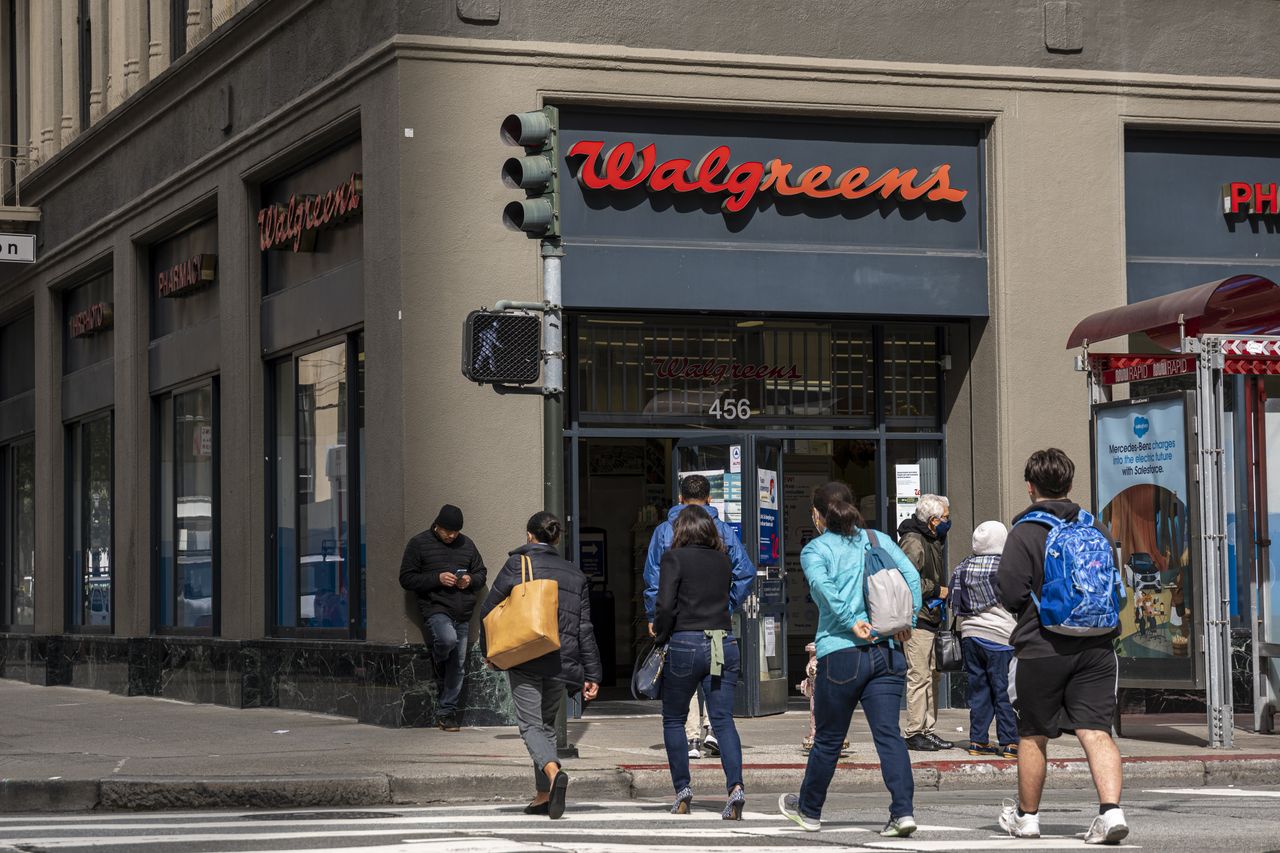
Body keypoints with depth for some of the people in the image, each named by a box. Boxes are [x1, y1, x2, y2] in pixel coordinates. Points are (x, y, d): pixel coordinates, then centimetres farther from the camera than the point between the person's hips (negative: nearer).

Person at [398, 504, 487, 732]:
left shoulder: (466, 544, 13)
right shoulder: (419, 544, 1)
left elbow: (481, 573, 22)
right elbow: (406, 578, -3)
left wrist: (471, 580, -2)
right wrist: (437, 579, -15)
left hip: (462, 614, 5)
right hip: (435, 609, -5)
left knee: (458, 665, 3)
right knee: (448, 639, -34)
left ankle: (446, 712, 13)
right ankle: (439, 668, -1)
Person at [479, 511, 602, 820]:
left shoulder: (517, 564, -1)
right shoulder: (575, 574, 10)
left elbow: (488, 611, 1)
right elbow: (585, 628, 7)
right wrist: (592, 675, 8)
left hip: (525, 659, -4)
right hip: (562, 661, 4)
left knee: (531, 725, -3)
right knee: (547, 723, 17)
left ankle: (554, 772, -30)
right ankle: (543, 795, 16)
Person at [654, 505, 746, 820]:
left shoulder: (675, 558, -4)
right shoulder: (723, 562, 12)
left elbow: (665, 605, -12)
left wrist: (661, 636, 3)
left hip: (686, 643, -4)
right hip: (724, 644, 4)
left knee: (673, 720, 13)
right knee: (723, 719, -1)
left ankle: (682, 789, 8)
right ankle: (735, 785, -19)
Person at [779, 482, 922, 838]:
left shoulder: (815, 550, 2)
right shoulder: (879, 541, 13)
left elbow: (822, 585, -18)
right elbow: (911, 575, 1)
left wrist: (852, 623, -19)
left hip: (840, 653, -3)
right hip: (888, 653, 3)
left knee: (828, 739, 10)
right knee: (888, 733, -1)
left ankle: (809, 809, 28)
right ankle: (903, 811, -15)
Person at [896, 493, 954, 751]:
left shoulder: (932, 542, 19)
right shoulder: (914, 542, -14)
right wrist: (936, 590, -13)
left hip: (931, 619, 10)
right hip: (917, 619, -10)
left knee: (932, 676, 12)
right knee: (919, 676, -9)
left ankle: (928, 731, 18)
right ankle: (914, 733, -6)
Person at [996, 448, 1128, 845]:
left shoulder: (1024, 533, -9)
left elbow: (1010, 594, -11)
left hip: (1042, 648, -3)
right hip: (1096, 647, 3)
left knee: (1033, 735, 12)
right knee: (1096, 731, -3)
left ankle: (1026, 816, 26)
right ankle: (1111, 810, -21)